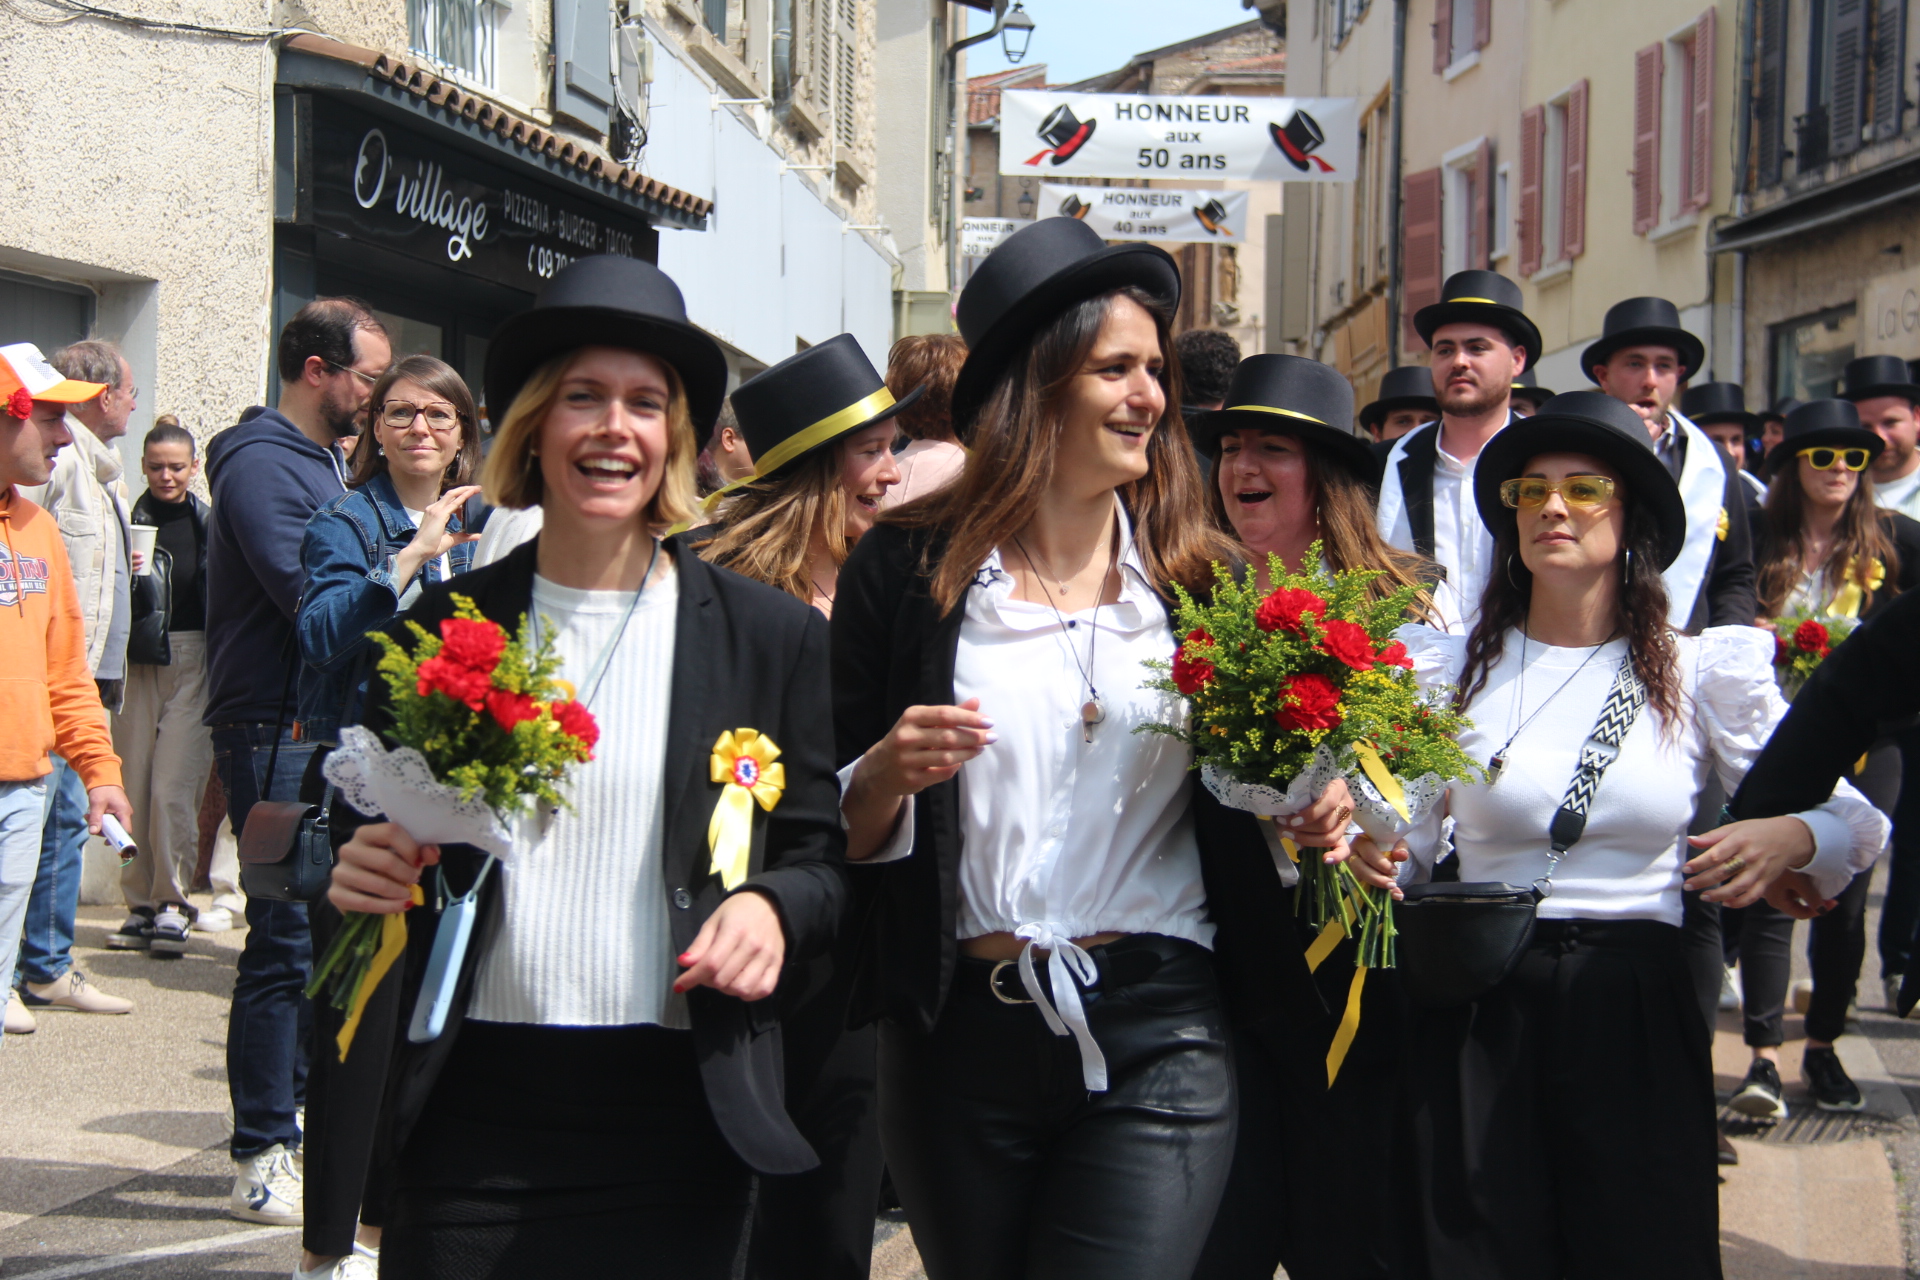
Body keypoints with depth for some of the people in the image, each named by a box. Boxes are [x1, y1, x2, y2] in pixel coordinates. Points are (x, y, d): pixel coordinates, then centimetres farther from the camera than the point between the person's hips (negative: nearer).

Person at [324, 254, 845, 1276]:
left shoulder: (773, 637, 4)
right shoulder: (439, 629, 7)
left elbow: (821, 856, 7)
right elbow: (376, 831, 14)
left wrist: (773, 908, -14)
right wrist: (361, 874, -7)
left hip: (673, 1123, -1)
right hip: (469, 1112, 1)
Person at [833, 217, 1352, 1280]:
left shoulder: (1205, 581, 6)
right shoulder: (907, 568, 0)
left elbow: (1241, 810, 15)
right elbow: (834, 830, 3)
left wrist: (1306, 814, -5)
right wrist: (889, 775, -17)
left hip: (1157, 1041, 0)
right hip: (958, 1037, 0)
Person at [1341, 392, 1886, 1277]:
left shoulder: (1702, 671, 2)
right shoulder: (1448, 667, 5)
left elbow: (1850, 818, 5)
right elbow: (1409, 841, 12)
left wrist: (1787, 838, -17)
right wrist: (1369, 848, -11)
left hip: (1637, 1013, 0)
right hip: (1478, 1014, 0)